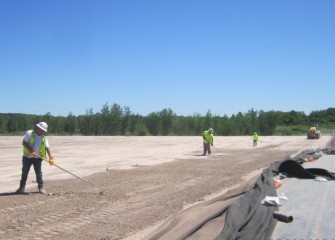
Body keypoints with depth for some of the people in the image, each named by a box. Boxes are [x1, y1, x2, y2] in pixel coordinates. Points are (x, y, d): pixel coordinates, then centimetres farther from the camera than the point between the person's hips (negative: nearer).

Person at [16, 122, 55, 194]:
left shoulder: (44, 138, 0)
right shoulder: (29, 133, -10)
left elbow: (47, 148, -9)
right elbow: (24, 143, -14)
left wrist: (51, 157, -23)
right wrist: (30, 150, -26)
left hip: (37, 158, 2)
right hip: (27, 157, -2)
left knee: (39, 172, 1)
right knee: (24, 172, 6)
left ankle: (41, 187, 7)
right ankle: (22, 187, 17)